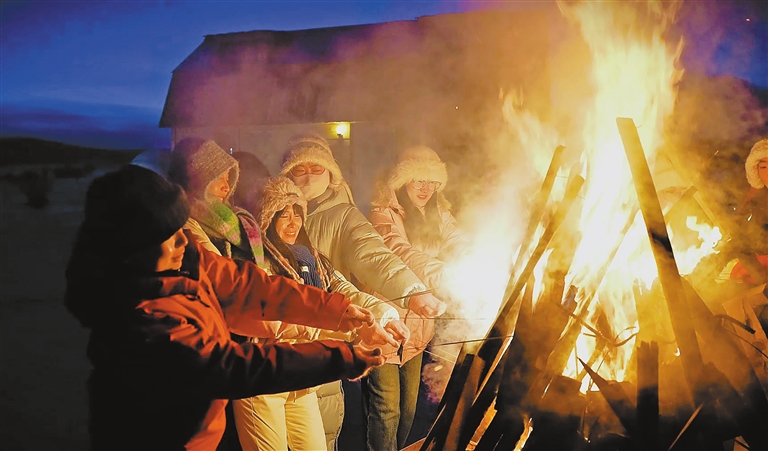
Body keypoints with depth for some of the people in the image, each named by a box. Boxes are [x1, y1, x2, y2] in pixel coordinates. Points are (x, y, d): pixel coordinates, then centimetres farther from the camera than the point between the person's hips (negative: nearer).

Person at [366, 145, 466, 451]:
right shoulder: (384, 214, -14)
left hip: (417, 327, 7)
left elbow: (459, 246, -7)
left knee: (408, 407, 18)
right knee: (386, 411, -2)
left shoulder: (438, 214, 8)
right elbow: (403, 255, -31)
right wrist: (446, 276, -45)